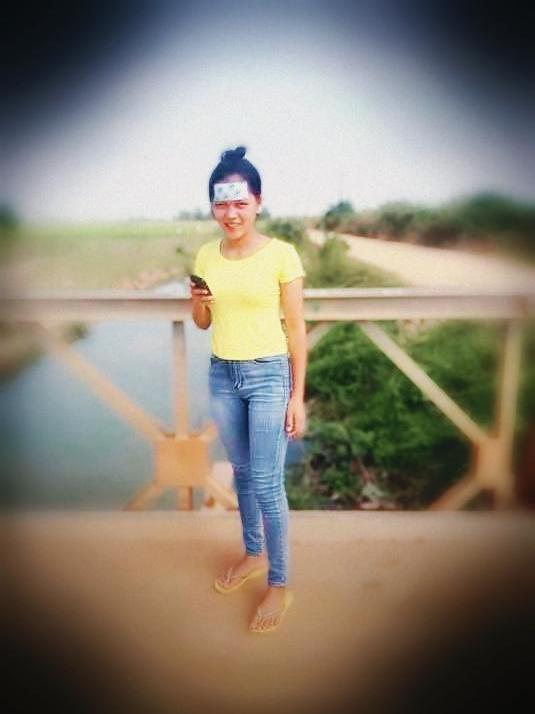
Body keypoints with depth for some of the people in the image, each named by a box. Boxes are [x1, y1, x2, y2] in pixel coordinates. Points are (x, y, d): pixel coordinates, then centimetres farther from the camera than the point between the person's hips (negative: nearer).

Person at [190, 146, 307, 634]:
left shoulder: (281, 254, -11)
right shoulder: (206, 255, 3)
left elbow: (296, 329, -8)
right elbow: (202, 323, 12)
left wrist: (297, 396, -9)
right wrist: (199, 301, -11)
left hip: (269, 376, -5)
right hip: (222, 376, 5)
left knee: (266, 483, 0)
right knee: (242, 473, 18)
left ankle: (280, 584, 20)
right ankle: (253, 554, 40)